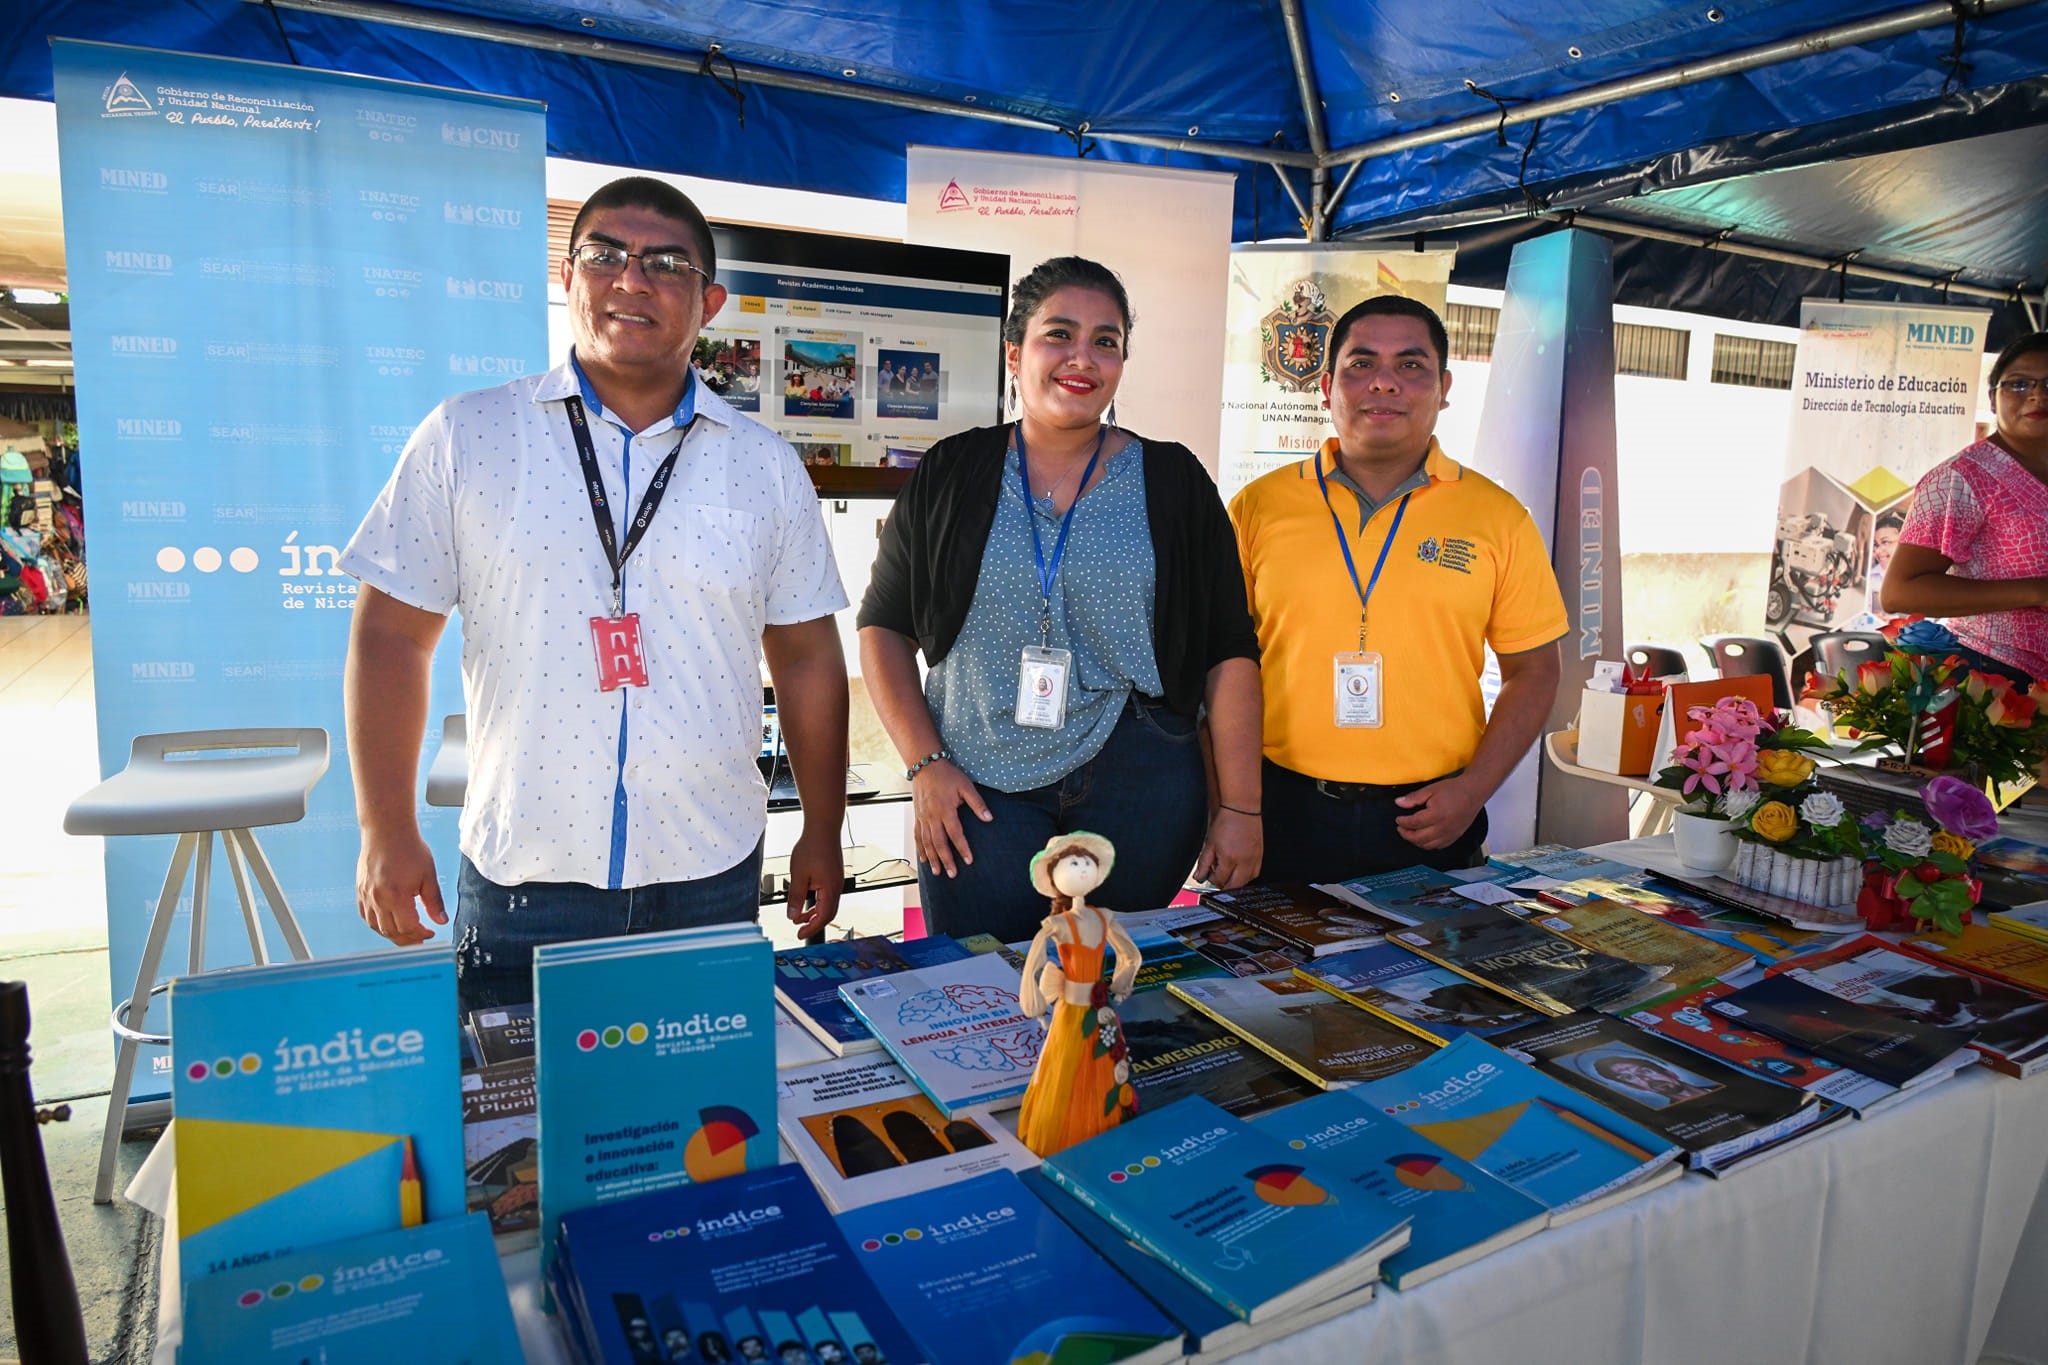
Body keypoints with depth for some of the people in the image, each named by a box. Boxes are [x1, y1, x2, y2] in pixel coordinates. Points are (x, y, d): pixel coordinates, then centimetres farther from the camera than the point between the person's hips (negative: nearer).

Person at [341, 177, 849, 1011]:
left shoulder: (765, 466, 3)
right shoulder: (465, 438, -1)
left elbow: (806, 659, 6)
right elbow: (391, 636, 1)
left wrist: (822, 836, 7)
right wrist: (387, 831, -1)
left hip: (711, 876, 2)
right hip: (521, 875, -1)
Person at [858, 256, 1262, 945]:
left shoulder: (1174, 482, 3)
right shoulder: (950, 476, 4)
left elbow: (1229, 653, 2)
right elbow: (884, 627, 7)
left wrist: (1240, 807, -2)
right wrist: (924, 762, -4)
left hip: (1137, 780, 0)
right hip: (977, 790, 0)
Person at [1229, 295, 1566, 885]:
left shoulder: (1498, 518, 2)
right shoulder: (1257, 507, 1)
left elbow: (1533, 669, 7)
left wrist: (1474, 788, -6)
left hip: (1431, 822, 1)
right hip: (1284, 814, 0)